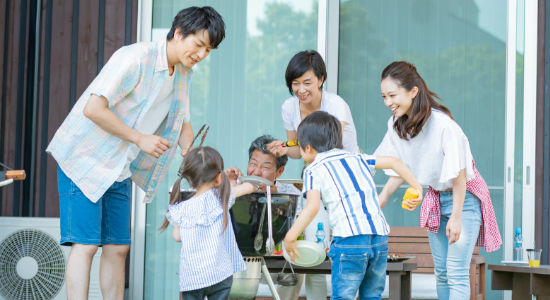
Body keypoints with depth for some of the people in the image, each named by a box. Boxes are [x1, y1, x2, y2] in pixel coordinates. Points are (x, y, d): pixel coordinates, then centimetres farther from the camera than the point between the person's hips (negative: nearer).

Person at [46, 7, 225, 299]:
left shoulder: (183, 73, 6)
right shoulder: (135, 58, -22)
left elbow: (182, 123, 16)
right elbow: (93, 109, -27)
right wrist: (140, 139, -22)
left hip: (120, 170, 8)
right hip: (84, 160, -8)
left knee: (117, 248, 8)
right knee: (85, 245, -12)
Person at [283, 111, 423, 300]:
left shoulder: (313, 170, 6)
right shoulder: (357, 159, 22)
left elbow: (313, 206, -10)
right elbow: (394, 162, 20)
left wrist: (290, 237, -5)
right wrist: (416, 187, 25)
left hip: (350, 240, -5)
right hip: (380, 237, 5)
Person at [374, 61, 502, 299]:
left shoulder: (443, 125, -30)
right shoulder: (396, 125, -8)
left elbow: (458, 175, -23)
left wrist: (456, 217, -20)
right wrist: (380, 199, -3)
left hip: (464, 197, -7)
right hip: (436, 197, 7)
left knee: (456, 272, -12)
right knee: (441, 271, 12)